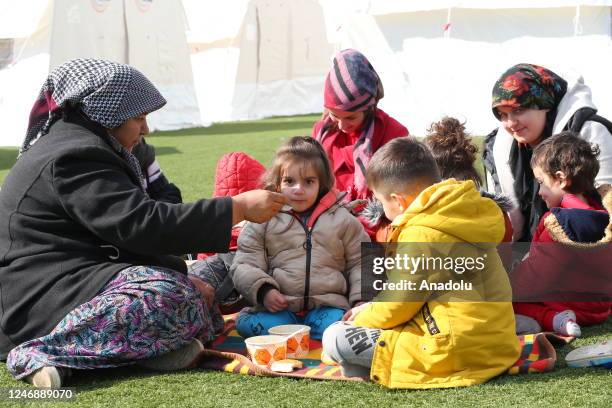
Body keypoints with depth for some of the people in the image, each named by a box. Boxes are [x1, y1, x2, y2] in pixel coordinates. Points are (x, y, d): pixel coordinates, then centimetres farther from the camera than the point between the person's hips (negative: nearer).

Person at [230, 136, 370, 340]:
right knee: (246, 323, -30)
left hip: (327, 306, 0)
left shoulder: (342, 219, 13)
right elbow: (245, 265, 8)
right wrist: (263, 289, -11)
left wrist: (360, 300, 0)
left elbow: (359, 263, 16)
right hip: (278, 307, 0)